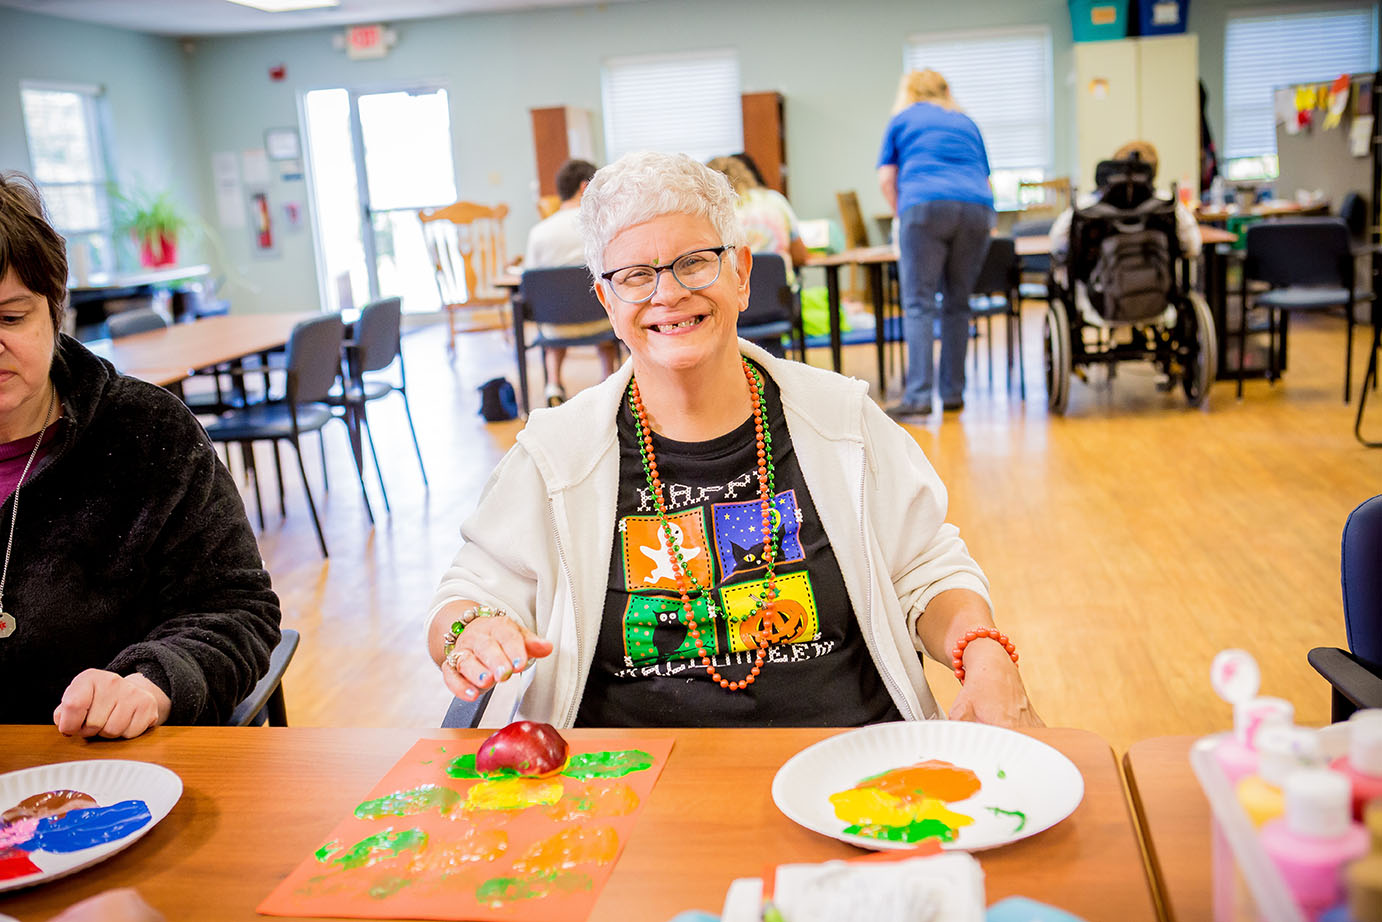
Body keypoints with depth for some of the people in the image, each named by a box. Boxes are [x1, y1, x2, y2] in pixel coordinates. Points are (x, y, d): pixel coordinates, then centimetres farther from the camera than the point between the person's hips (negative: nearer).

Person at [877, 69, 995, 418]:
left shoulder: (902, 120, 20)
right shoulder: (966, 123, 29)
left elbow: (886, 180, 14)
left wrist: (901, 217, 26)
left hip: (925, 206, -3)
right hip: (977, 209, 4)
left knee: (918, 304, -6)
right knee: (957, 303, 10)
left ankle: (918, 396, -14)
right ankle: (953, 393, 11)